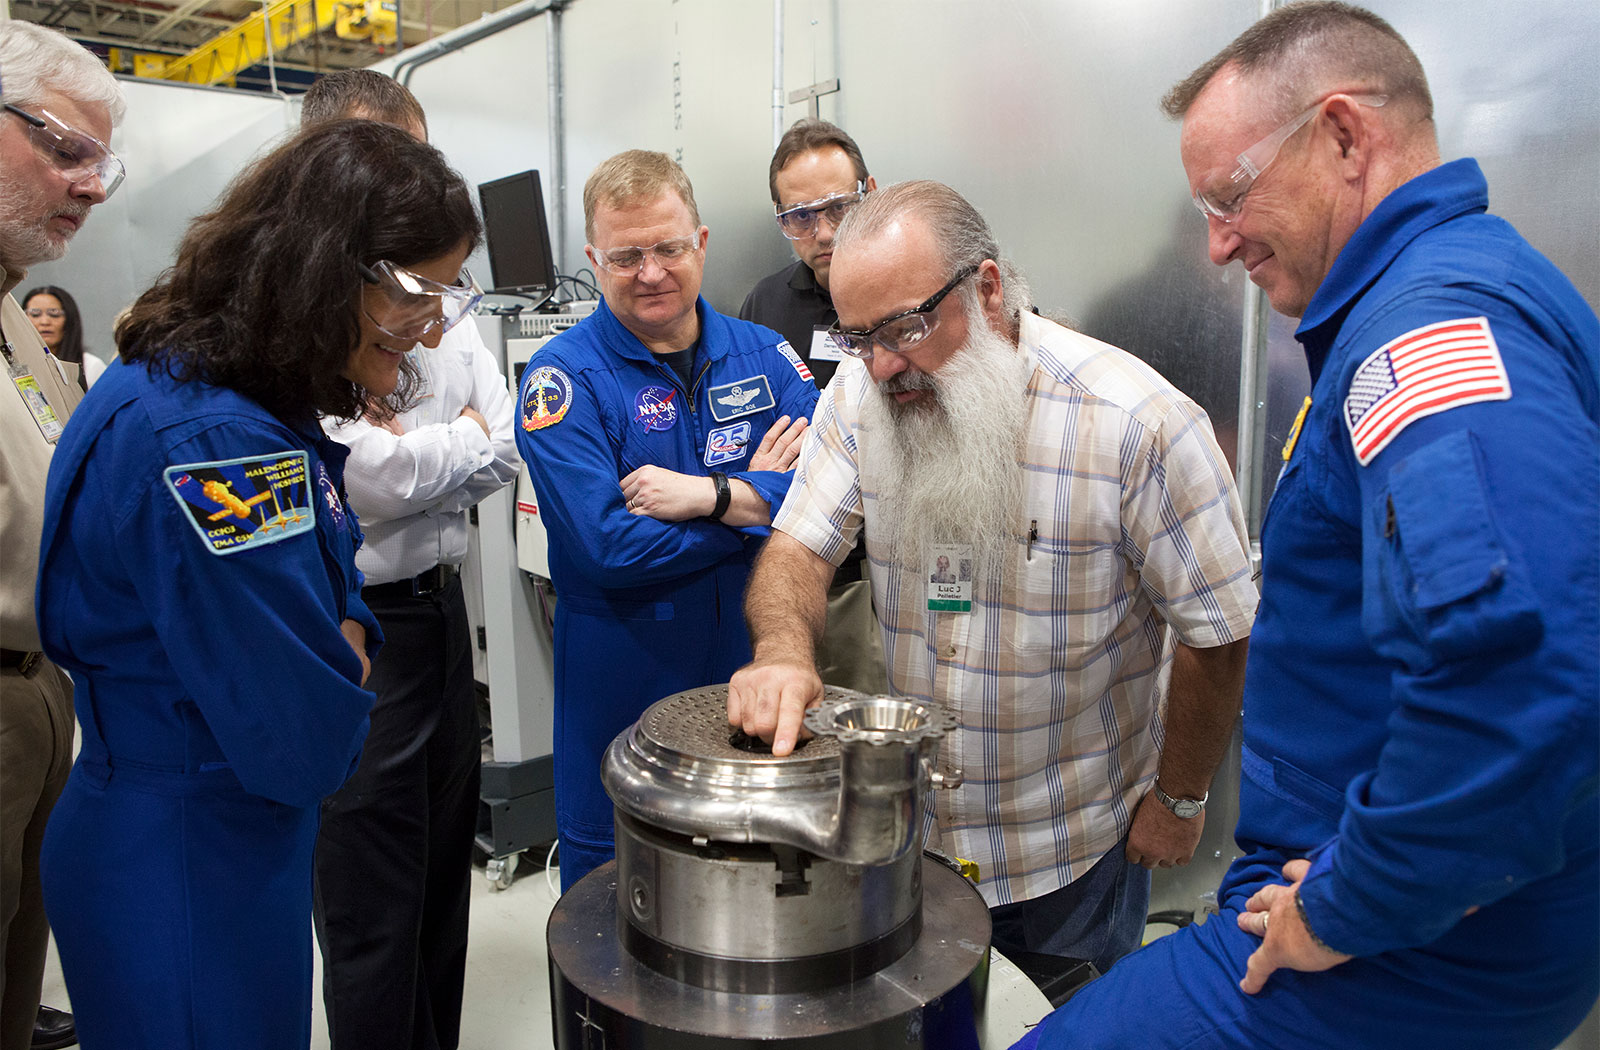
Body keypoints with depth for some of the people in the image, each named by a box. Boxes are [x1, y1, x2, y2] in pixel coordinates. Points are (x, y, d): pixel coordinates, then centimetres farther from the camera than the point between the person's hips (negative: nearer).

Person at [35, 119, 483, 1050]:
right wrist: (344, 669, -7)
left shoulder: (264, 409, 2)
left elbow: (336, 606, 11)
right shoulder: (212, 445, -30)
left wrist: (348, 638, -10)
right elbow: (305, 744, -28)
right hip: (188, 877, -9)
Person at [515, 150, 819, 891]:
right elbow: (608, 546, -21)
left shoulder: (762, 354, 3)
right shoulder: (565, 378, -10)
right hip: (622, 694, -3)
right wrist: (761, 499, -14)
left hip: (754, 678, 4)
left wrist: (712, 495, -22)